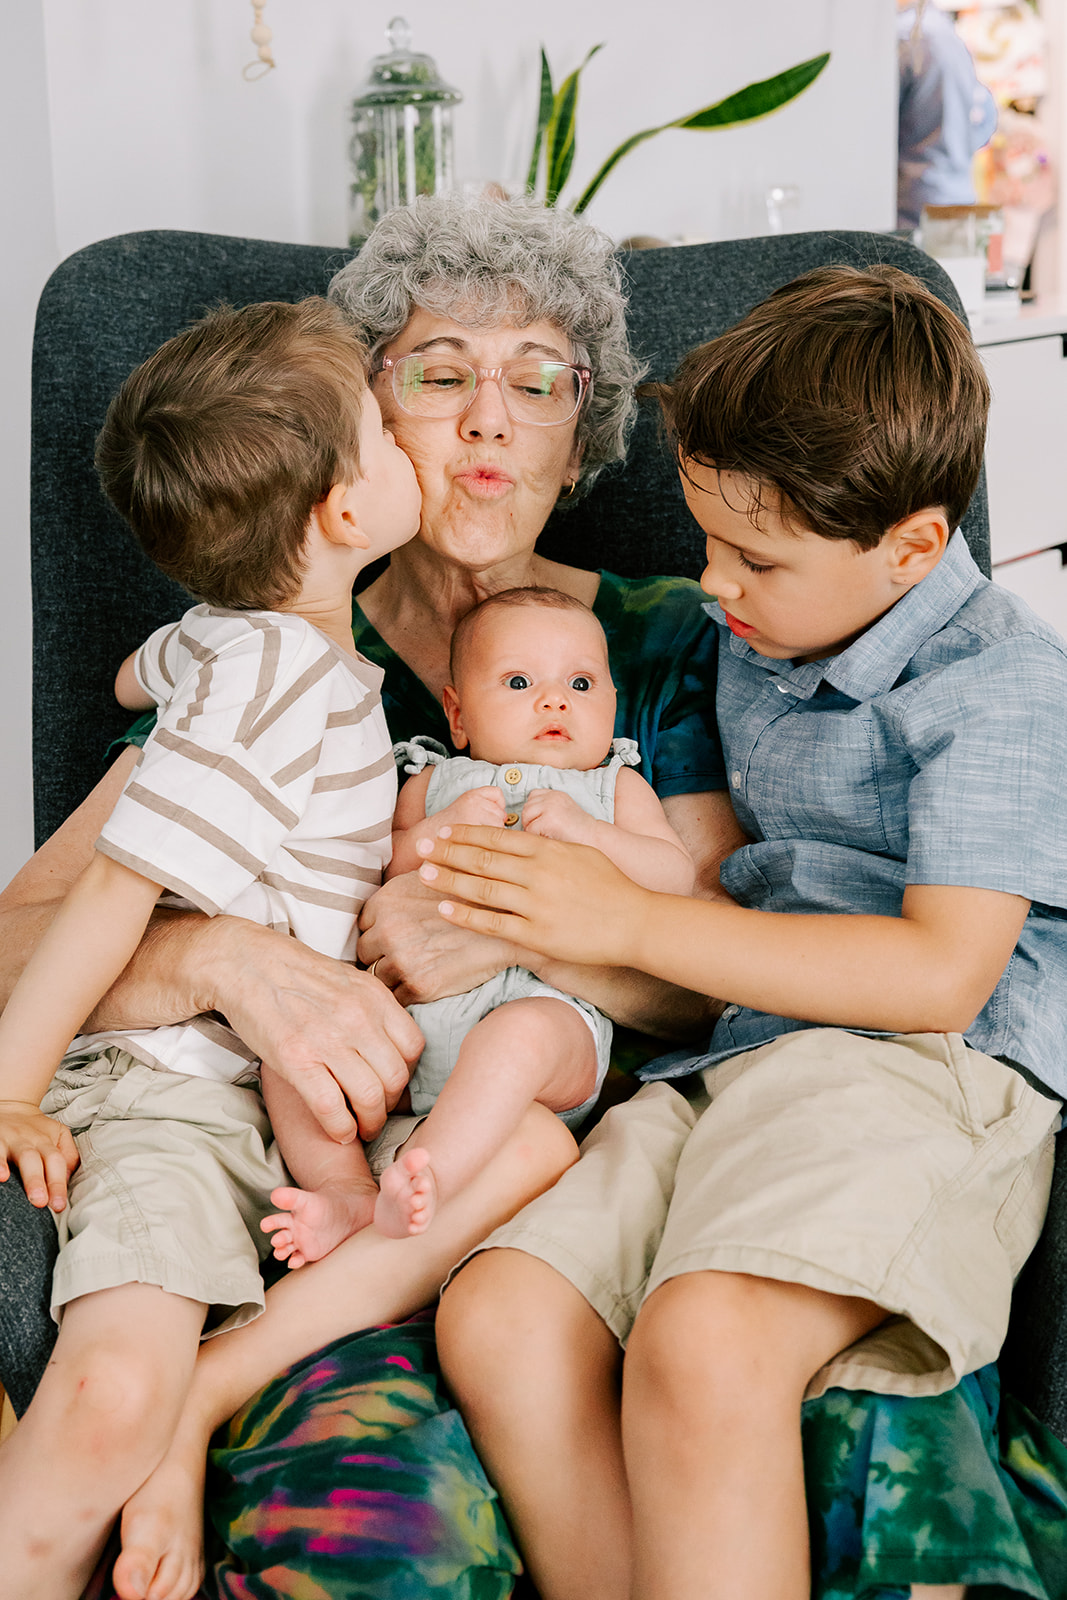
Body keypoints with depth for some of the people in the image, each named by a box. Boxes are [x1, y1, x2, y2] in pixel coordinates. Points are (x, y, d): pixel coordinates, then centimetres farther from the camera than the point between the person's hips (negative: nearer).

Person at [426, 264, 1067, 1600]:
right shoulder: (752, 646, 20)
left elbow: (945, 973, -15)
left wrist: (630, 923, -13)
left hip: (922, 1074, -7)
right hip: (739, 1057, 8)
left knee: (700, 1338, -35)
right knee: (497, 1315, -19)